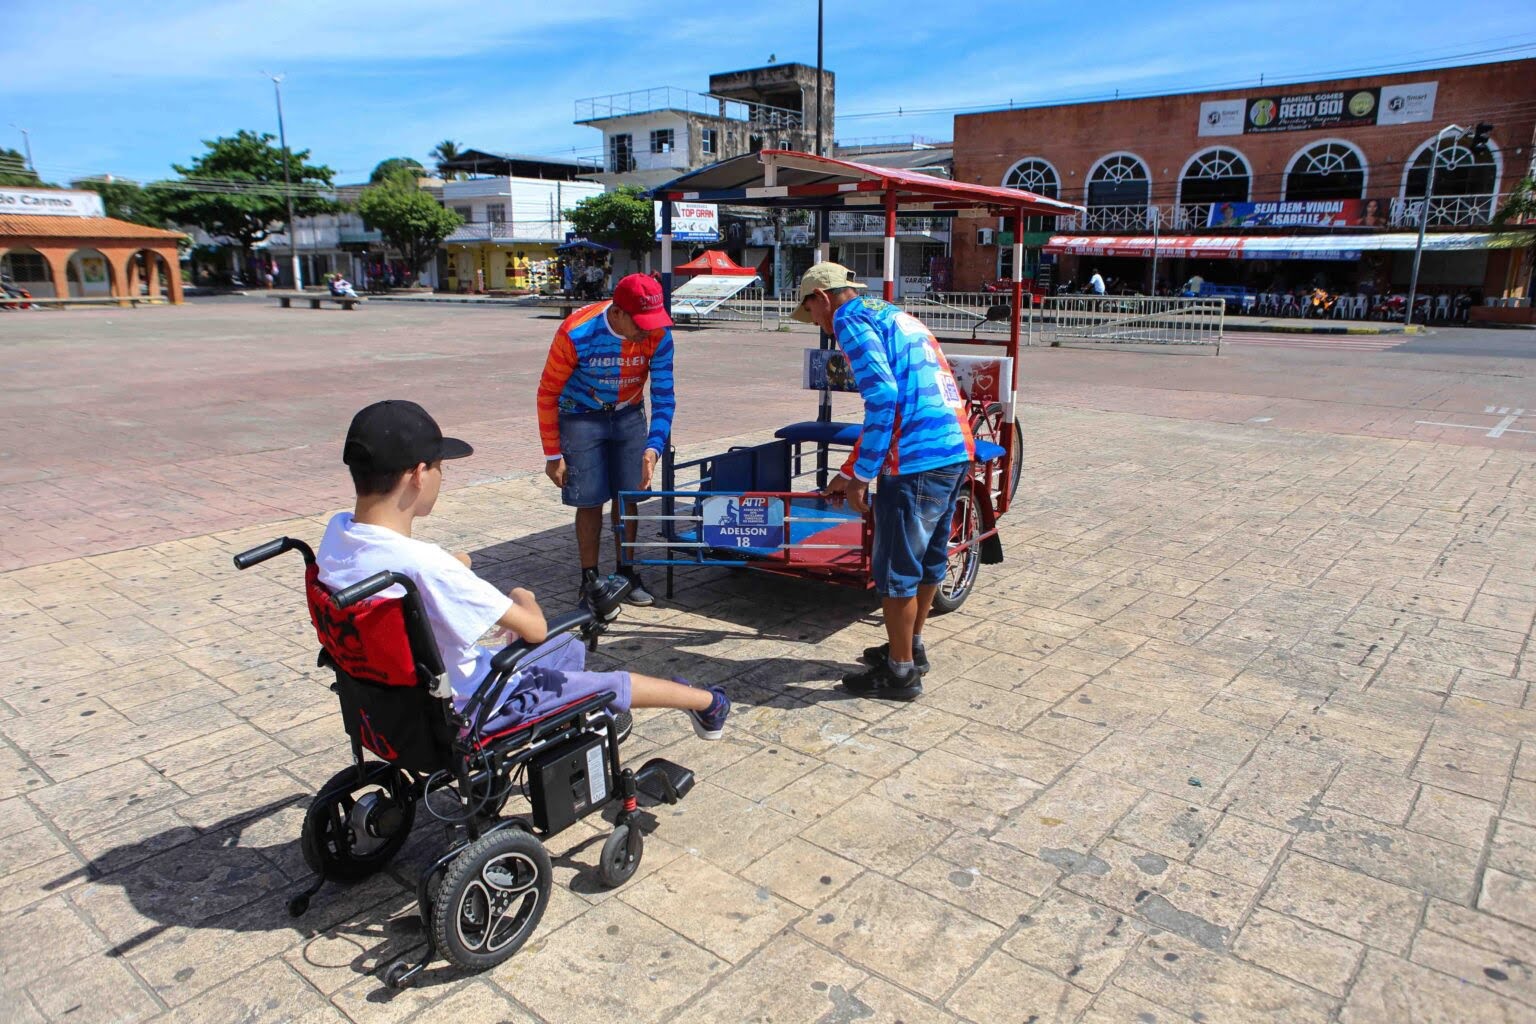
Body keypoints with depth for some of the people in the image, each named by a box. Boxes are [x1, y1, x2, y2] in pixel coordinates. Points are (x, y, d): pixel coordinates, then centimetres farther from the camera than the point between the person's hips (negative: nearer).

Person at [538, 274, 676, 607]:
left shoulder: (658, 334, -20)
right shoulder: (577, 334, -28)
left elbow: (663, 396, -15)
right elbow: (548, 393, -17)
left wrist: (654, 447, -29)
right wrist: (553, 455, -14)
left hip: (628, 415, 3)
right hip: (581, 416, -3)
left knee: (628, 496, 5)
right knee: (590, 501, -3)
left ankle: (626, 573, 21)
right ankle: (590, 579, 12)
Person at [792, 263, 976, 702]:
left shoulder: (850, 318, -3)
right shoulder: (894, 316, 25)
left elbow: (882, 396, -18)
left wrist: (860, 476, -11)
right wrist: (849, 473, 33)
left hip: (919, 461, -10)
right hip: (958, 451, 10)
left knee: (896, 569, 4)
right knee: (928, 558, 22)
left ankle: (901, 672, 17)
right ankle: (911, 646, 38)